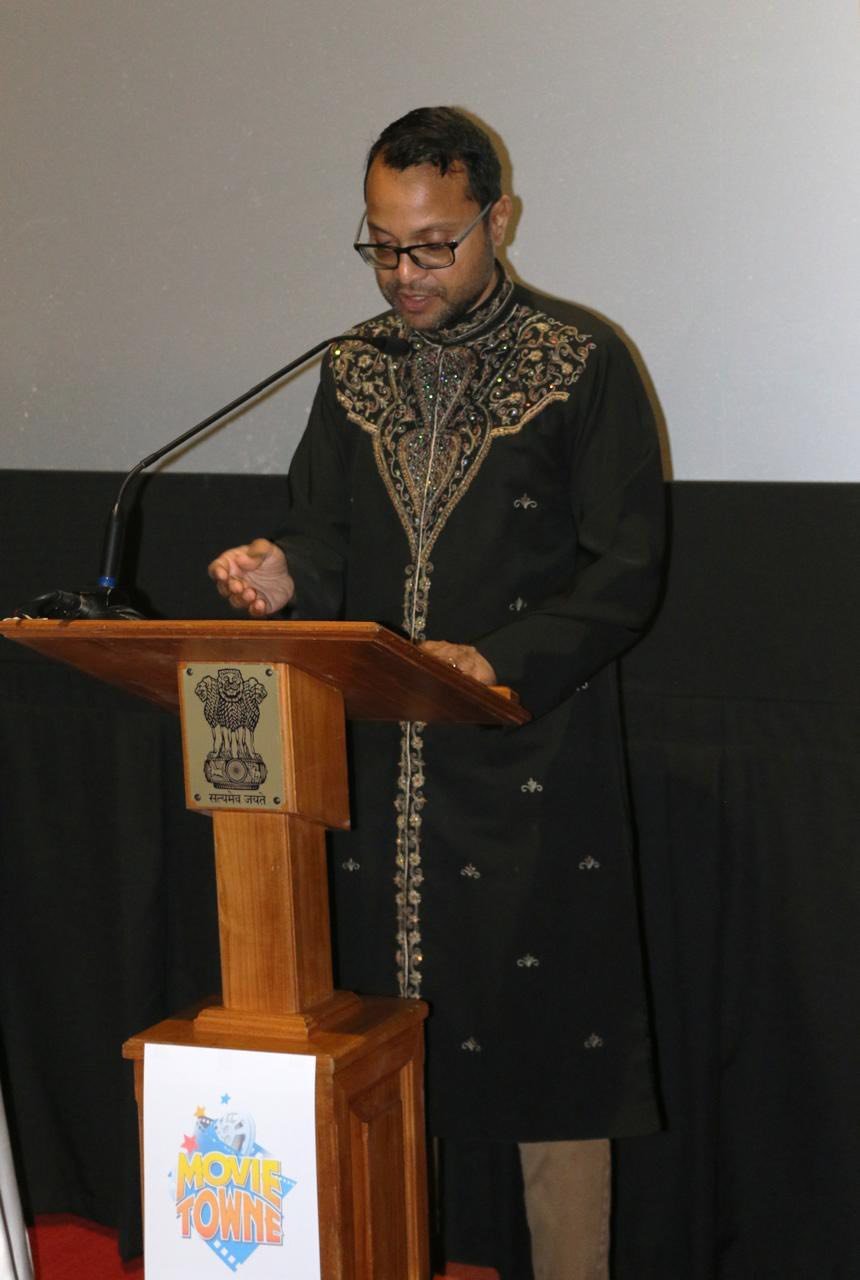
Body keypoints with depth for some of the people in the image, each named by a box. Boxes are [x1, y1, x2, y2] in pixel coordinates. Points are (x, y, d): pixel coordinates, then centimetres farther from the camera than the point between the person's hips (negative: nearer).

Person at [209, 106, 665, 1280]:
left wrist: (503, 661, -18)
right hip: (376, 764, 5)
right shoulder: (354, 370, 12)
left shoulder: (582, 364, -3)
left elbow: (625, 570, -6)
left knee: (547, 1046, 1)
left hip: (530, 765, -4)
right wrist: (287, 577, -9)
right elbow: (328, 543, 14)